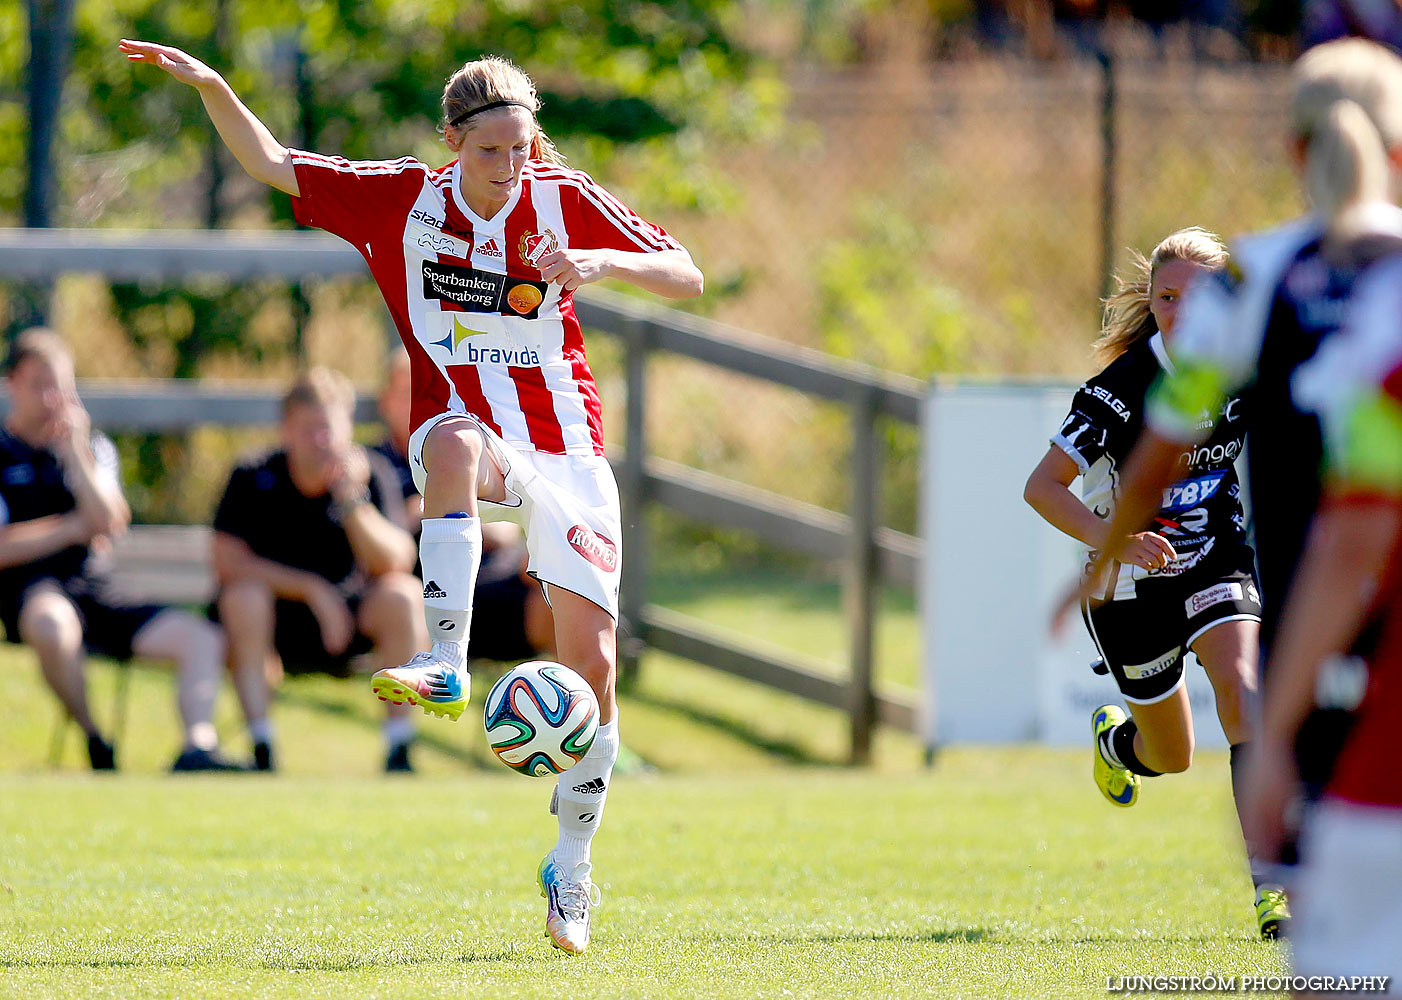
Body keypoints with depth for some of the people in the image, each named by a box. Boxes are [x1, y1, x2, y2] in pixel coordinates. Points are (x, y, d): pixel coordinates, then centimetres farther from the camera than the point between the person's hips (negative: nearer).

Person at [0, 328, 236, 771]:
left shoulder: (94, 447, 20)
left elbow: (110, 523, 2)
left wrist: (74, 453, -6)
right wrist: (74, 527, 0)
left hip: (95, 591, 6)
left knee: (203, 639, -14)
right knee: (53, 625, -42)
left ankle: (198, 747, -33)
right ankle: (93, 741, -23)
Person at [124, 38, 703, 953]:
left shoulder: (565, 201, -3)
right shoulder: (402, 200, -1)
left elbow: (688, 277, -4)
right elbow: (272, 165, 5)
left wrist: (603, 261, -23)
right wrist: (212, 87, -10)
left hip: (567, 447, 1)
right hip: (468, 425, -1)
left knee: (593, 663, -6)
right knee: (455, 444, -41)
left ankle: (572, 865, 12)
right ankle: (447, 666, -50)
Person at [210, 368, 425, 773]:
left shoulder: (373, 475, -9)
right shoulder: (254, 478, -13)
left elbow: (395, 564, -20)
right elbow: (228, 562, -20)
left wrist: (353, 500, -35)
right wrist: (312, 589, -26)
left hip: (346, 617, 2)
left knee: (403, 595, -26)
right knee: (244, 596, -33)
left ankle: (399, 750, -19)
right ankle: (261, 751, -29)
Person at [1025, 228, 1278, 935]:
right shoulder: (1124, 387, -23)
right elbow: (1042, 487, -23)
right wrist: (1113, 540, -38)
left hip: (1216, 562, 2)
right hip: (1133, 584, -2)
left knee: (1240, 689, -26)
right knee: (1172, 757, 10)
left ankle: (1270, 880, -31)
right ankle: (1113, 738, 50)